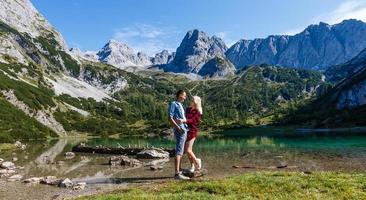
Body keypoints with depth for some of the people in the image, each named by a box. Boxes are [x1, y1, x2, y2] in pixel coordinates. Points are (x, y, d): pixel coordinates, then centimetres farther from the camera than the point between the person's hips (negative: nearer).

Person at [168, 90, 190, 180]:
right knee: (179, 151, -13)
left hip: (184, 129, 9)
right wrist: (178, 128, -20)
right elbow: (170, 118, -13)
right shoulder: (173, 104, -3)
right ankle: (177, 173, -14)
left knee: (181, 152, 11)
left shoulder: (180, 105, 22)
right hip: (179, 130, -9)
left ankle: (179, 171, 17)